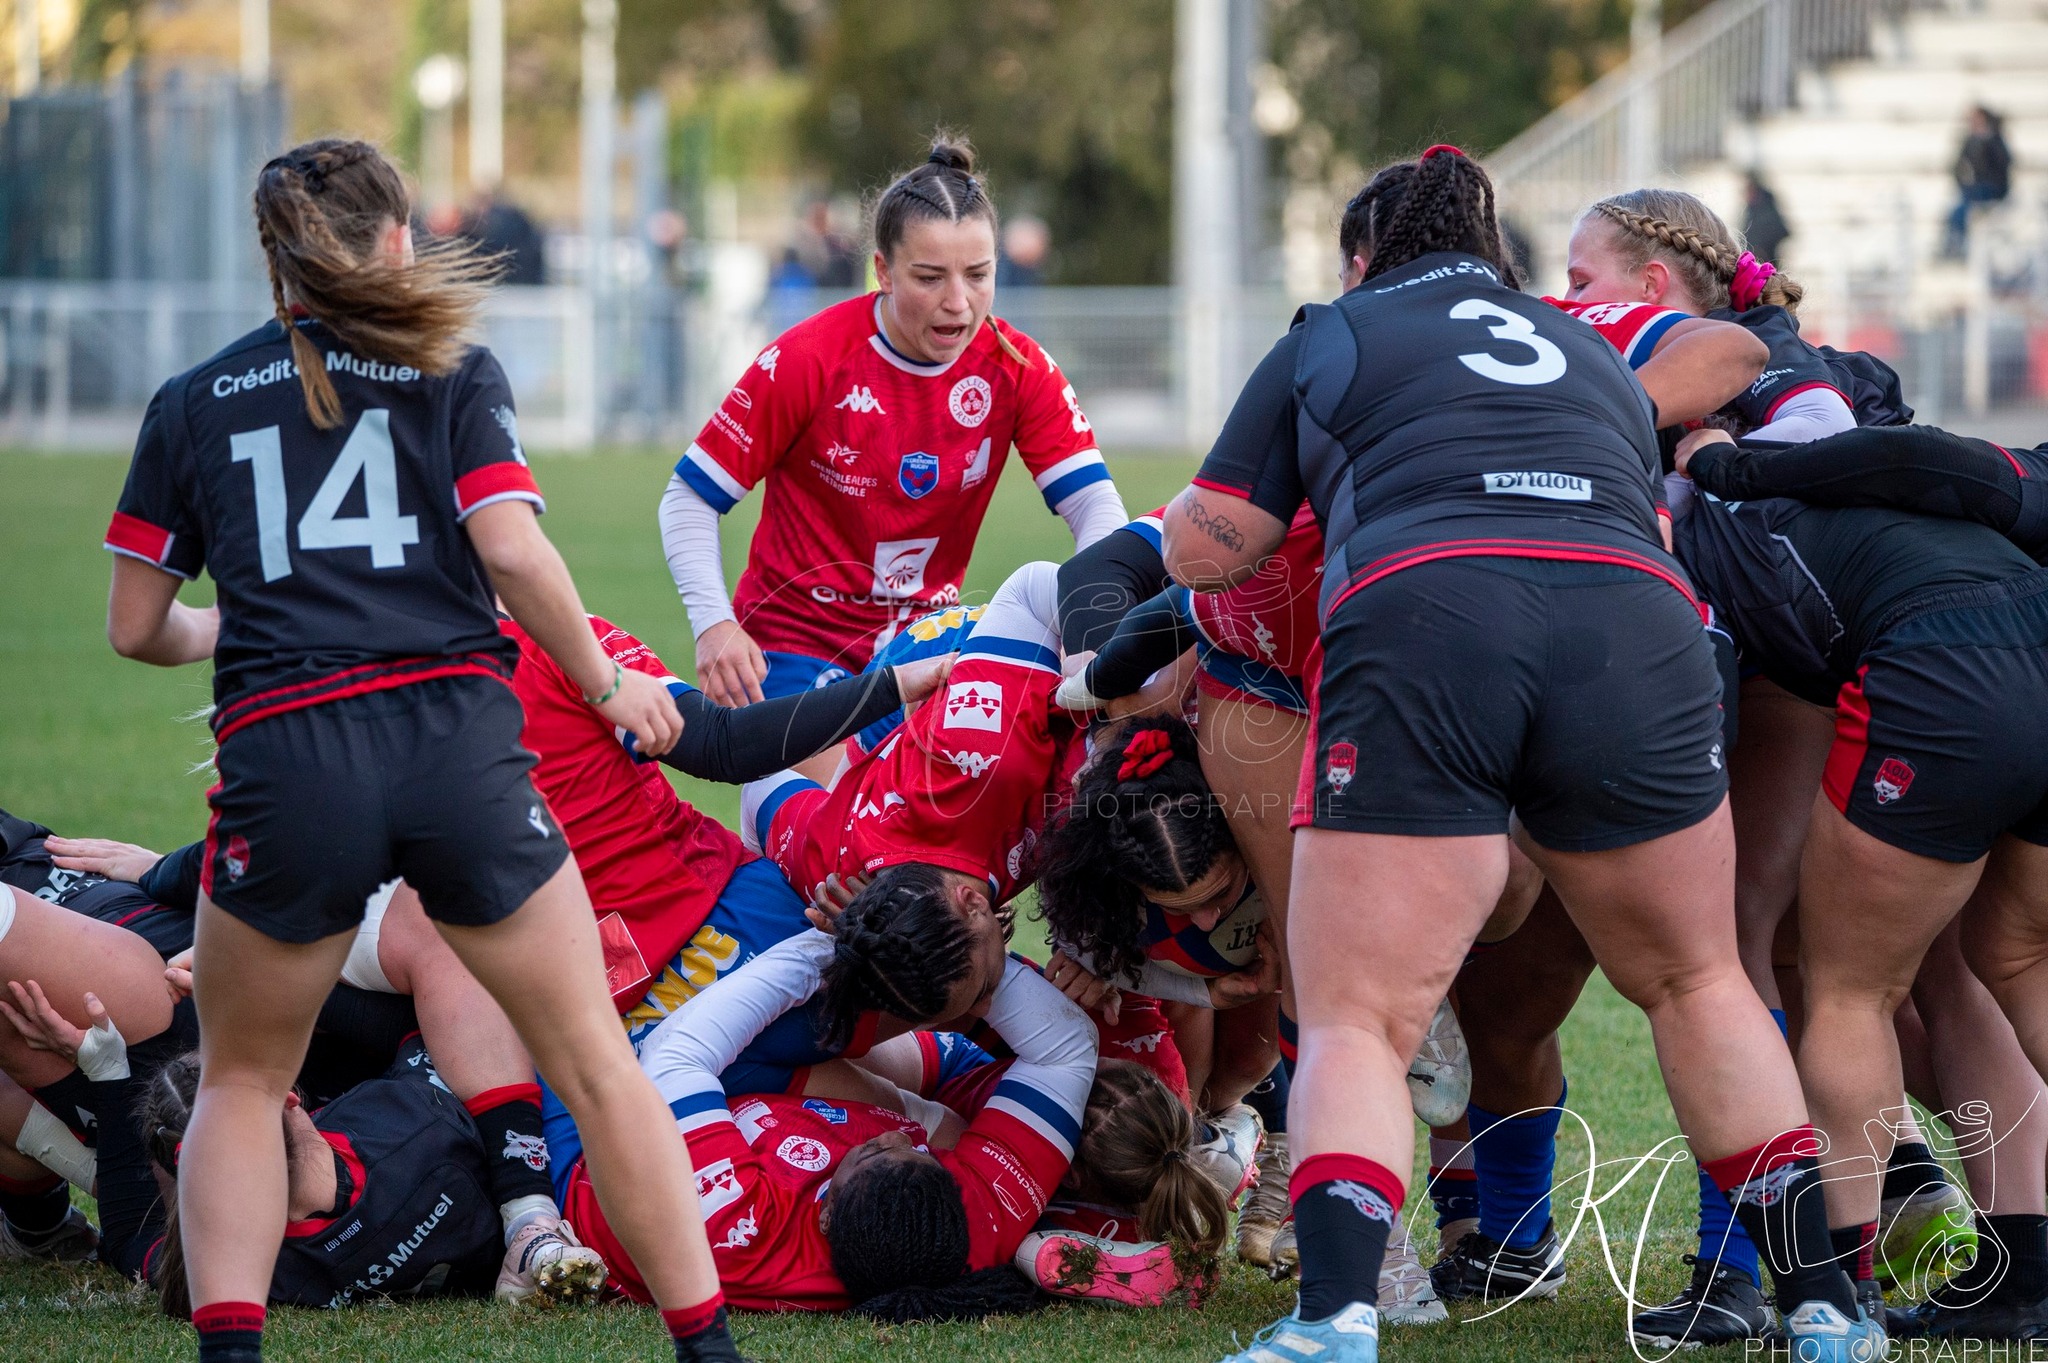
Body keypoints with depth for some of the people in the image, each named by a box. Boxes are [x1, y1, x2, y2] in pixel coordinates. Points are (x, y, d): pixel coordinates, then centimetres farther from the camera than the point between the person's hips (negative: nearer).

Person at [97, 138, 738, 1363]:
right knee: (596, 1063, 8)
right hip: (458, 742, -1)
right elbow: (513, 553, -5)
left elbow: (135, 626, 15)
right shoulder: (455, 375, 9)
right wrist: (609, 685, 9)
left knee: (242, 1083, 17)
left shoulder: (192, 403, 14)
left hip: (284, 758, 1)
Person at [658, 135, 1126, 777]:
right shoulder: (808, 360, -15)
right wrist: (714, 625, -22)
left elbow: (1096, 508, -7)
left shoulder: (1017, 366, -6)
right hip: (795, 643, -4)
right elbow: (690, 497, -8)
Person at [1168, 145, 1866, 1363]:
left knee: (1358, 1024, -2)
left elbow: (1203, 549, 21)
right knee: (1696, 985, 22)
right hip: (1638, 626, 3)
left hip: (1416, 619, -3)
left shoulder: (1328, 339, 24)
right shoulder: (1597, 357, 35)